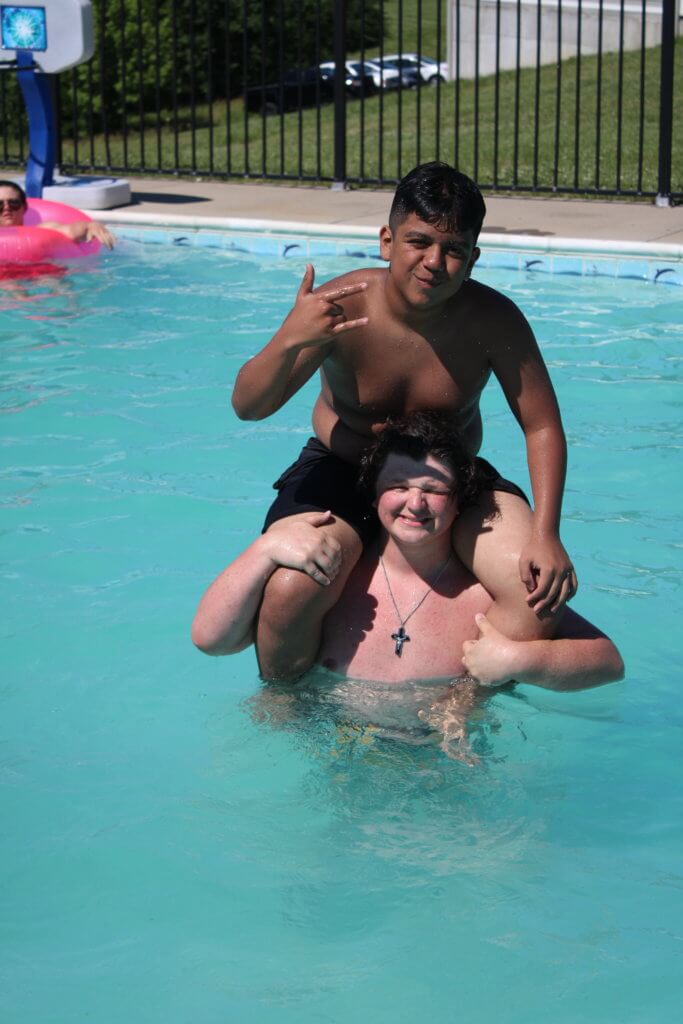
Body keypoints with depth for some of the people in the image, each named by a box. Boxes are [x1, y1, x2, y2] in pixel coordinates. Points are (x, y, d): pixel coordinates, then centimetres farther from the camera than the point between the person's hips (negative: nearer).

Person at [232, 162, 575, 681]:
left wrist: (546, 535, -23)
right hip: (341, 469, -1)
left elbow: (542, 427, -10)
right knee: (289, 591, -30)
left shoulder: (493, 320, -18)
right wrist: (289, 340, -43)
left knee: (544, 589, -22)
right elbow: (249, 406, -22)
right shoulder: (342, 307, -21)